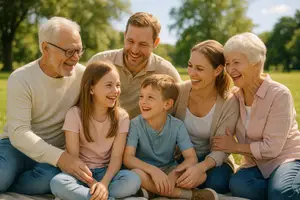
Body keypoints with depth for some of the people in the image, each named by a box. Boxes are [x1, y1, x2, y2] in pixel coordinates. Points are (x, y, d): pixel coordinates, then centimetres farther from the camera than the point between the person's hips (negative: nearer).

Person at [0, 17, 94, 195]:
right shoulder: (21, 79, -14)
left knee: (50, 178, -33)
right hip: (17, 146, -2)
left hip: (56, 151, 3)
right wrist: (60, 157, -36)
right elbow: (18, 132, -22)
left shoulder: (83, 75, -5)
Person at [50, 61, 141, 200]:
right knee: (57, 183, -35)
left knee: (133, 180, -31)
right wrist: (92, 183, -28)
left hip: (106, 172, 2)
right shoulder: (75, 114, -9)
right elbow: (73, 157, -13)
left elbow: (116, 157, -10)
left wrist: (104, 183, -28)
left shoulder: (121, 116, -3)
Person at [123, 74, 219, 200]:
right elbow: (128, 158, -22)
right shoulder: (135, 124, -14)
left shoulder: (177, 126, -11)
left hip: (168, 169, 1)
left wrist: (174, 174, -36)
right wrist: (153, 170, -39)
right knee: (136, 175, -37)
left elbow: (191, 158, -17)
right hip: (146, 171, -1)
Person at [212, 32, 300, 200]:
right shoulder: (234, 96, 1)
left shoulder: (279, 94, -17)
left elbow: (272, 147, -20)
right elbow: (222, 137, 5)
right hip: (257, 164, 6)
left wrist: (235, 147, -10)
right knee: (237, 184, -30)